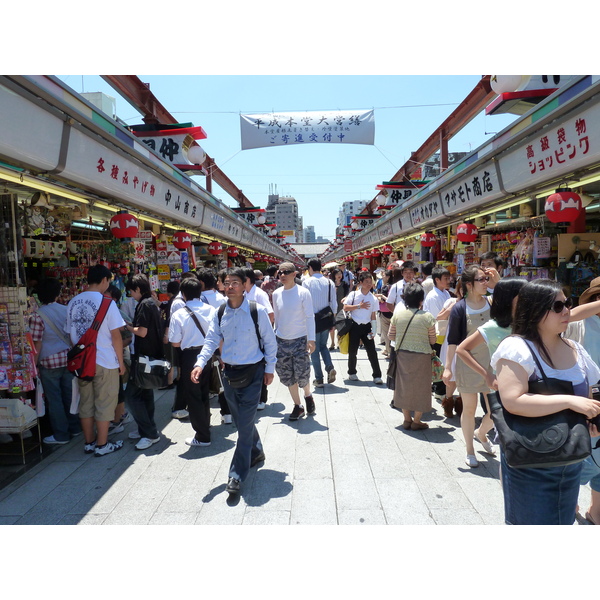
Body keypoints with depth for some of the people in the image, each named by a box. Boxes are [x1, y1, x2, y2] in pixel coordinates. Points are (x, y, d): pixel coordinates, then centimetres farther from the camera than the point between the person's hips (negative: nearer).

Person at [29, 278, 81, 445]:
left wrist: (34, 364, -3)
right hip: (68, 359, 5)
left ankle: (61, 435, 14)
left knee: (54, 399, 6)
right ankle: (75, 428, 26)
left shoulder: (37, 316, -12)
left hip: (49, 362, -4)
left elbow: (37, 343, -12)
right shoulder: (66, 310, 1)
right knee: (69, 395, 15)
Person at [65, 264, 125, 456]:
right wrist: (121, 361, -4)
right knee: (104, 404, 6)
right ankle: (102, 445, 14)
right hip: (105, 362, -6)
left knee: (85, 403, 15)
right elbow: (116, 335, -13)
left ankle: (89, 442, 27)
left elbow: (71, 334, 10)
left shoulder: (73, 302, 5)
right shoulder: (106, 302, -13)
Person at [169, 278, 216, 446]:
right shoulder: (212, 310, -4)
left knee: (193, 396, 9)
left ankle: (202, 437, 15)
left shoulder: (179, 314, -12)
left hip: (190, 356, -4)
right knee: (204, 393, 22)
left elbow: (175, 343, -8)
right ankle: (205, 426, 38)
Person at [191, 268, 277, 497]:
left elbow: (270, 341, -5)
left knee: (245, 423, -4)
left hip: (253, 372, -5)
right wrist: (200, 364, -15)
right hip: (229, 372, 5)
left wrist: (269, 369, -3)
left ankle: (237, 474, 8)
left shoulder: (257, 311, -12)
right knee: (241, 420, 18)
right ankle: (256, 452, 43)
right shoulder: (220, 313, 1)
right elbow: (211, 340, 0)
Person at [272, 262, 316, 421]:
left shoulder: (303, 293, -9)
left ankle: (308, 396, 28)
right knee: (287, 376, 7)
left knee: (302, 374, -5)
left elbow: (310, 316, -9)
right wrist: (275, 336, 14)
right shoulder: (276, 294, 4)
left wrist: (311, 339, -15)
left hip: (300, 340, -4)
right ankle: (298, 406, 24)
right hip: (281, 340, 4)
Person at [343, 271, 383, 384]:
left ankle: (377, 376, 5)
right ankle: (352, 373, 27)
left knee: (372, 351, -2)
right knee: (352, 351, 8)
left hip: (366, 327, 1)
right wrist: (359, 306, -14)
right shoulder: (353, 294, -2)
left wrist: (373, 330, -3)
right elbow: (345, 308, -7)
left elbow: (373, 315, 5)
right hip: (354, 326, -1)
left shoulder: (373, 299, 4)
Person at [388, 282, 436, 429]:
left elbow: (391, 334, 1)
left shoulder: (398, 313, -7)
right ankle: (416, 421, 20)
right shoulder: (427, 317, -14)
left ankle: (407, 419, 25)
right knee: (420, 387, 12)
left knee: (404, 385, 15)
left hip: (402, 354, 3)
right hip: (421, 356, -3)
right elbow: (432, 340, -6)